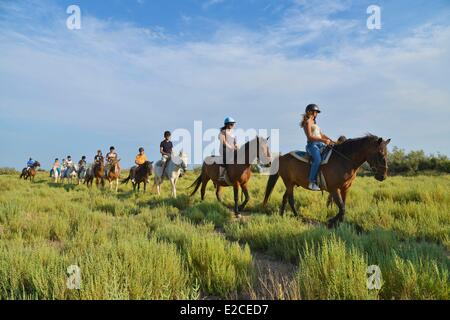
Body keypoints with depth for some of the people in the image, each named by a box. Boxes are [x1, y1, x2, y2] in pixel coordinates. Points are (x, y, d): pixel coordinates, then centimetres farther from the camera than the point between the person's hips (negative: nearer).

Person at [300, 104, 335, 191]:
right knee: (318, 159, -32)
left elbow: (322, 134, 22)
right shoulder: (307, 122, -1)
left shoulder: (314, 123, 26)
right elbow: (310, 136, -12)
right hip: (312, 145, -9)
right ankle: (312, 182, -33)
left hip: (320, 144, 9)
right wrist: (323, 140, -19)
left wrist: (331, 141, 8)